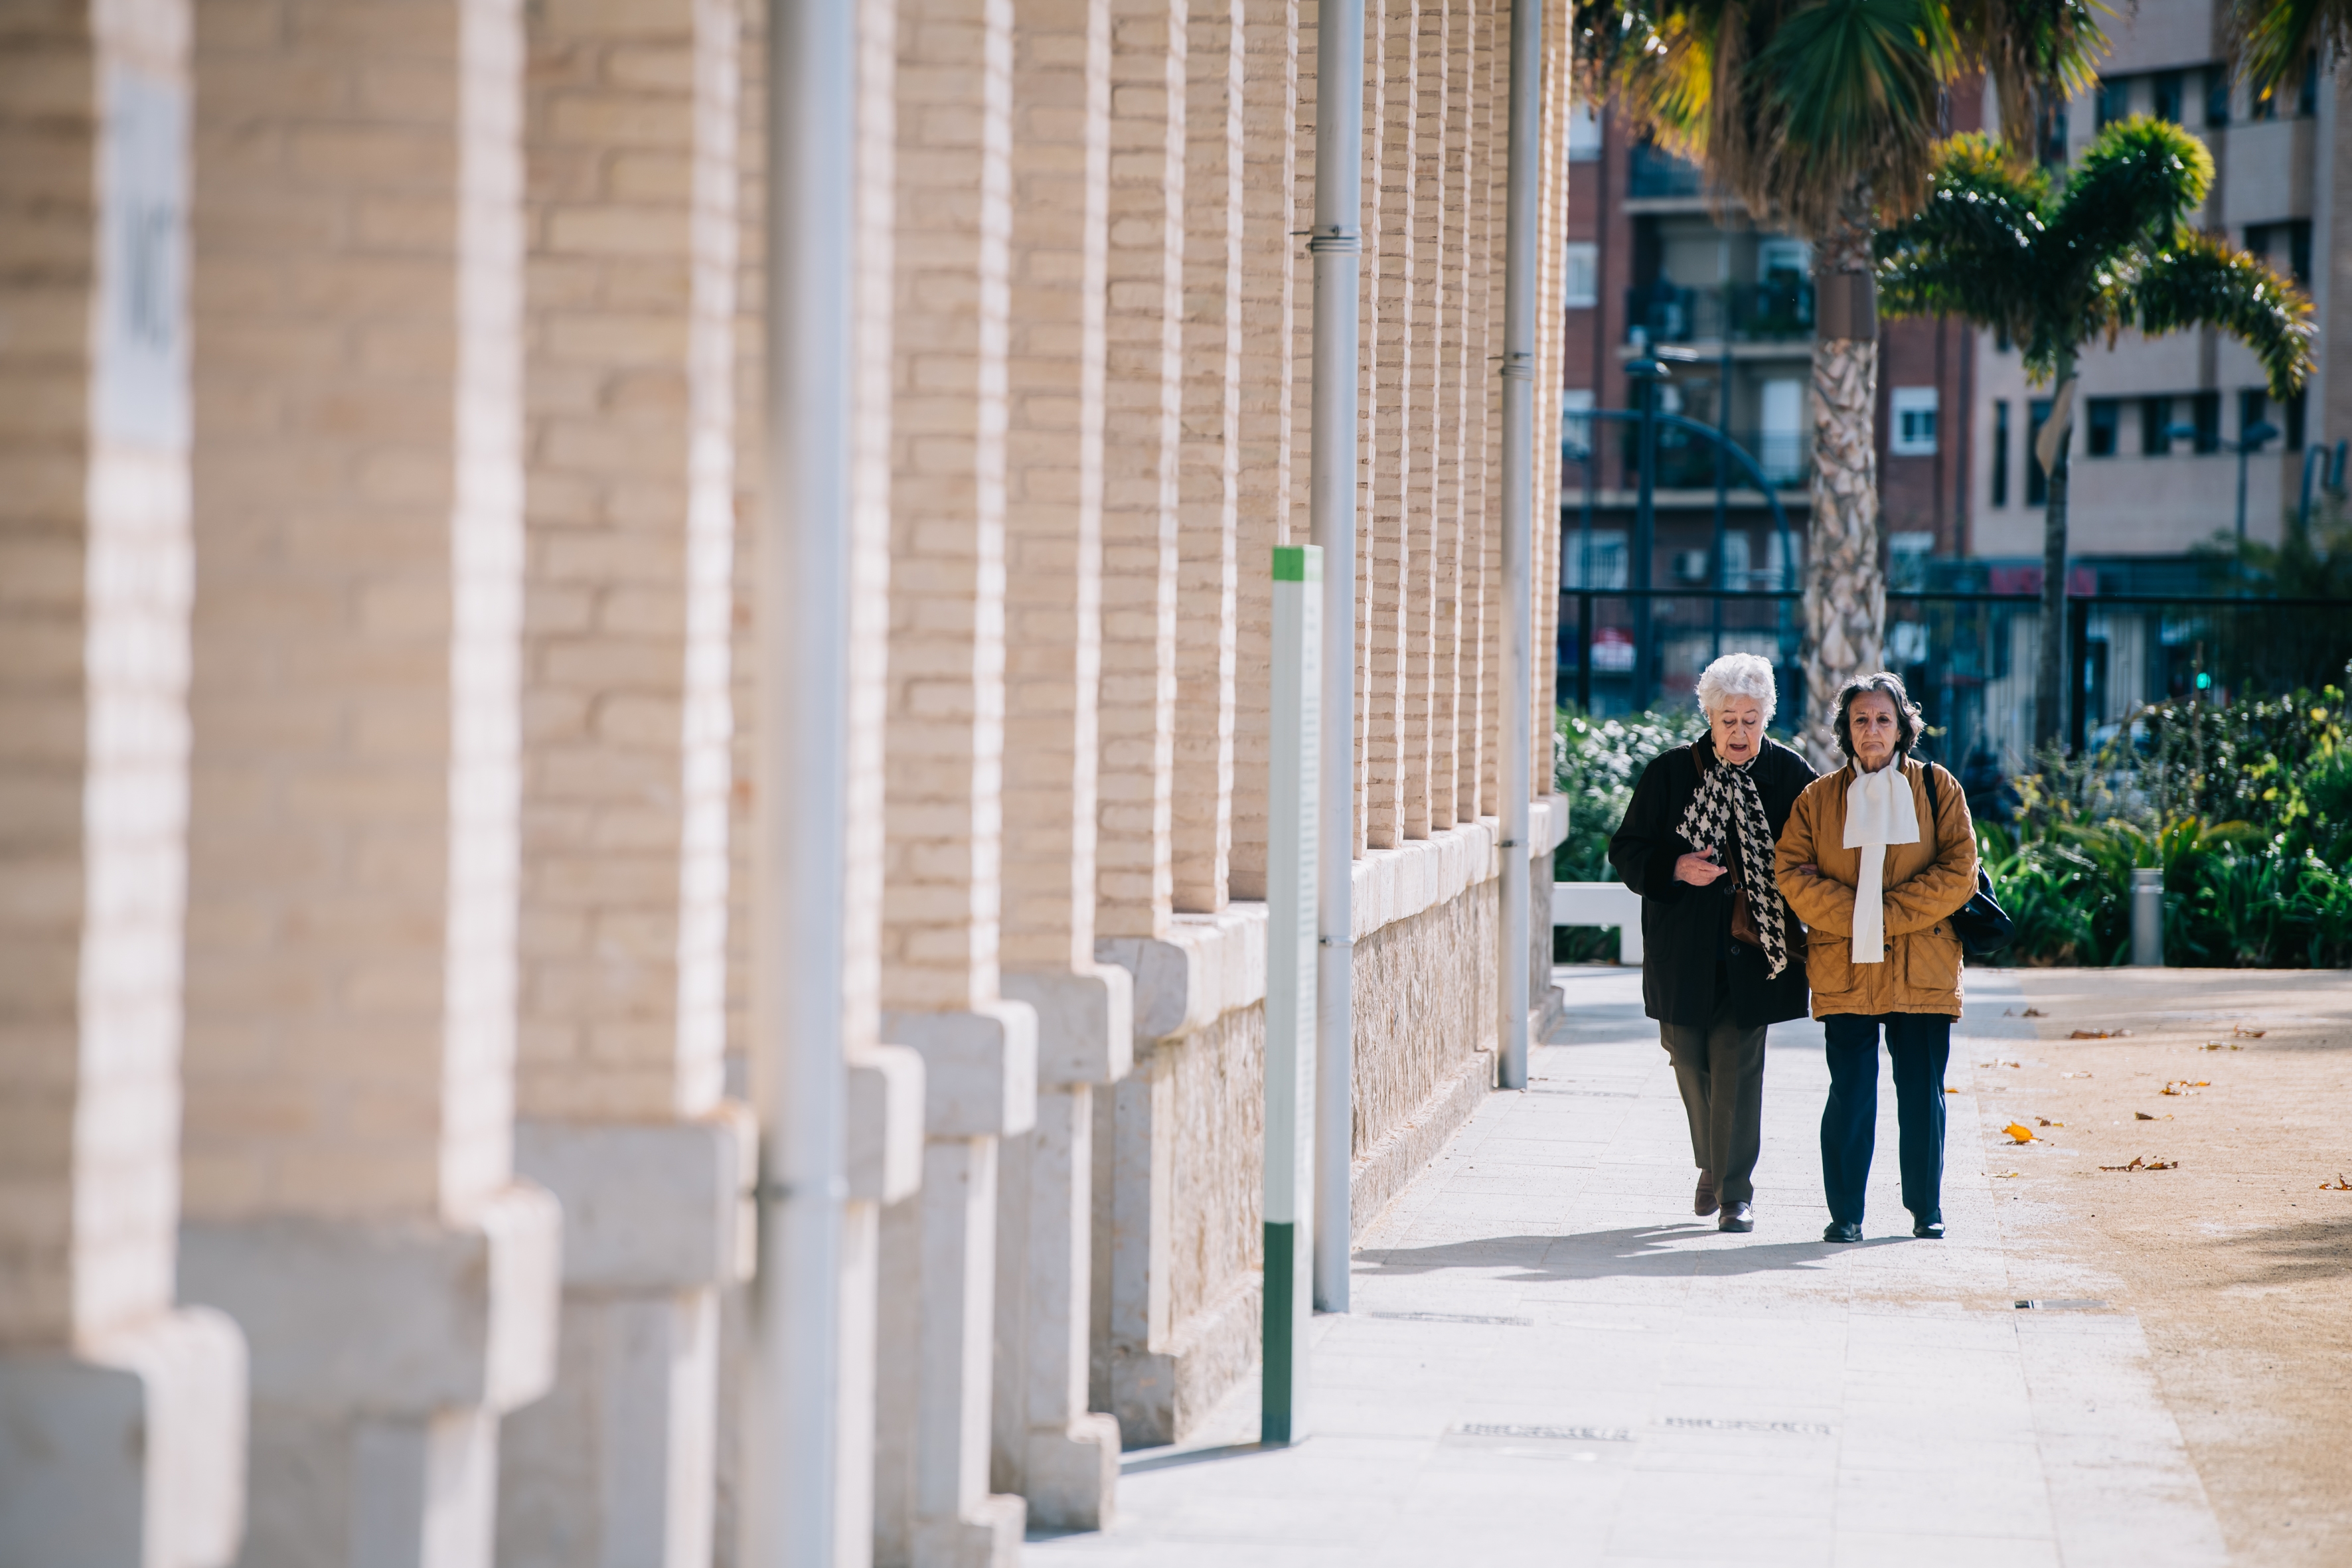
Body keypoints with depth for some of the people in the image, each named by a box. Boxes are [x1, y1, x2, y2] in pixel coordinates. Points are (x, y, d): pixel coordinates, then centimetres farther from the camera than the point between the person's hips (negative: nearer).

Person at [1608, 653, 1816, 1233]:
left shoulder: (1790, 776, 0)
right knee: (1692, 1063, 11)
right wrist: (1676, 868, -15)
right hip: (1686, 955, 2)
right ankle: (1713, 1165, 33)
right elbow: (1627, 850, 4)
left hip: (1753, 953, -2)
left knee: (1738, 1067, -8)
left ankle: (1735, 1190, -2)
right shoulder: (1671, 773, 1)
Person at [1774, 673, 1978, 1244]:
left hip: (1922, 971, 0)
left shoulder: (1938, 789, 7)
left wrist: (1887, 912, -9)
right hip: (1844, 972, 0)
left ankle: (1926, 1208, 17)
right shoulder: (1817, 799, 9)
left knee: (1923, 1094, 3)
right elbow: (1792, 874, 1)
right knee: (1850, 1095, -5)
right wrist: (1853, 917, -12)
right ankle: (1845, 1213, 4)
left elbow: (1959, 871, -2)